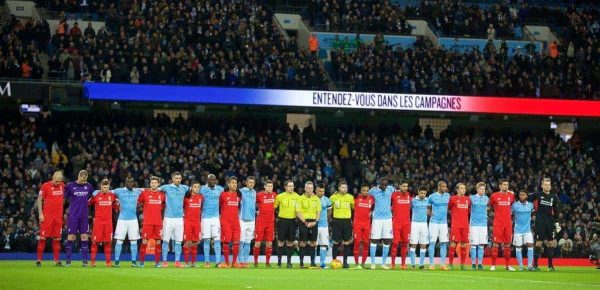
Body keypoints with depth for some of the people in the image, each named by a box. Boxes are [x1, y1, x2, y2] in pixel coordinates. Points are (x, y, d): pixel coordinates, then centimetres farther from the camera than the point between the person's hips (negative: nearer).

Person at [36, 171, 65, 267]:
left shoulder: (62, 186, 7)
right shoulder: (45, 186, -6)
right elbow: (39, 200, -3)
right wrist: (40, 214, -9)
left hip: (58, 216, 4)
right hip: (47, 215, -4)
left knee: (57, 238, 5)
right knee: (43, 237, -4)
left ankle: (56, 260, 10)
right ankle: (39, 259, 0)